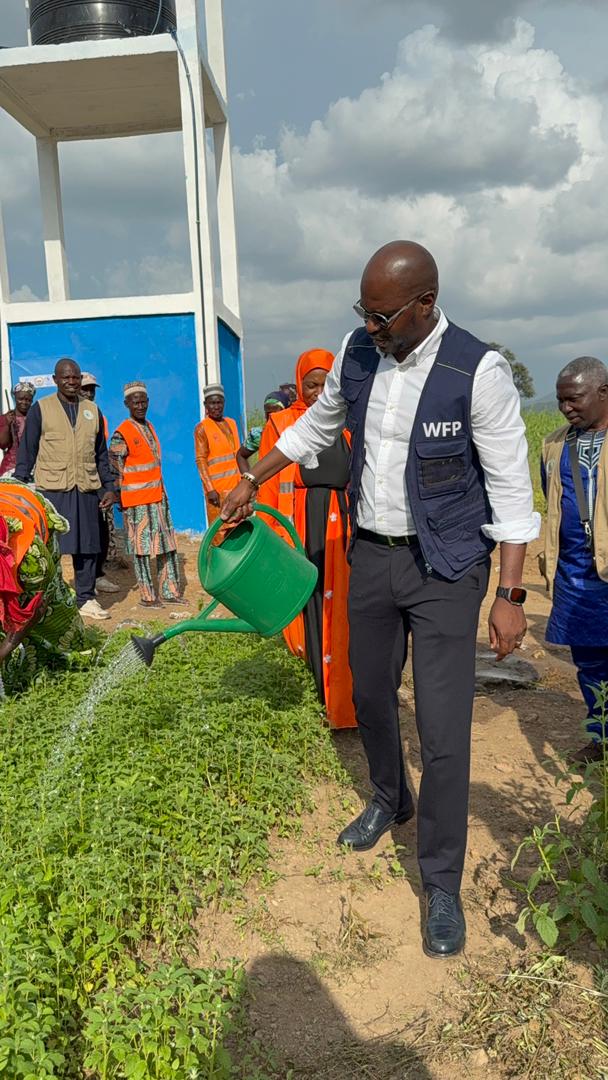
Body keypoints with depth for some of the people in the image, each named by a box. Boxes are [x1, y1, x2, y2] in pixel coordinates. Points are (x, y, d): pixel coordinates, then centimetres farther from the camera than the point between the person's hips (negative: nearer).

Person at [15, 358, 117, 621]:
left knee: (87, 546, 6)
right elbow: (27, 451, 2)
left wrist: (109, 487, 9)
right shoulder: (40, 409, 3)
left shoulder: (93, 411, 13)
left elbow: (101, 454, 16)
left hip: (86, 489, 3)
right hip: (51, 488, -3)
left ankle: (86, 599, 15)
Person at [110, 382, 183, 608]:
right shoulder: (122, 434, -11)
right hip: (137, 501, -8)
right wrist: (121, 499, -15)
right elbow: (114, 469, -15)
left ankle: (170, 591, 19)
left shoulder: (149, 427, 13)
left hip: (158, 496, 8)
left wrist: (162, 492, 17)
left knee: (168, 546, 11)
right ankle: (148, 596, 6)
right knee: (142, 548, -2)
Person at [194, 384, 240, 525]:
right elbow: (201, 460, -10)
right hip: (217, 488, -6)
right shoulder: (202, 428, -6)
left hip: (237, 486, 6)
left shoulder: (231, 423, 14)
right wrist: (210, 489, -18)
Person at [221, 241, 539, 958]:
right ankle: (389, 800, 48)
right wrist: (250, 482, 17)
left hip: (445, 568, -5)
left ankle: (442, 885, 15)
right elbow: (314, 427, 16)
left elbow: (510, 488, -14)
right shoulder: (357, 351, -2)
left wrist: (510, 595, -15)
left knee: (443, 732, -5)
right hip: (370, 555, 6)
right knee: (369, 695, 20)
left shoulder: (478, 372, -18)